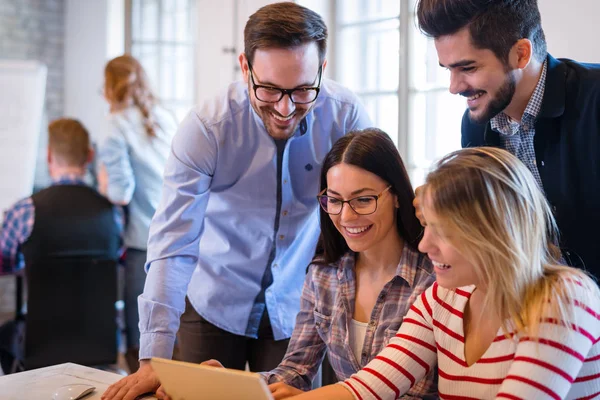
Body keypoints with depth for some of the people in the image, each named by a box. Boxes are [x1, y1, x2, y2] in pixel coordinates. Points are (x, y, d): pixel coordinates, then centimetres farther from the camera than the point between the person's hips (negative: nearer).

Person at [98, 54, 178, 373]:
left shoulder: (117, 129, -6)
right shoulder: (166, 120, 10)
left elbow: (122, 193, -13)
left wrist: (104, 183, 6)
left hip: (146, 246, -6)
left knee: (141, 348, 4)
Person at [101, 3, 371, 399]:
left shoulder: (346, 115, -17)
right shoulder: (205, 128, -21)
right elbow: (172, 244, -24)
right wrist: (154, 359, -28)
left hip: (296, 310, 1)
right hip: (214, 307, -1)